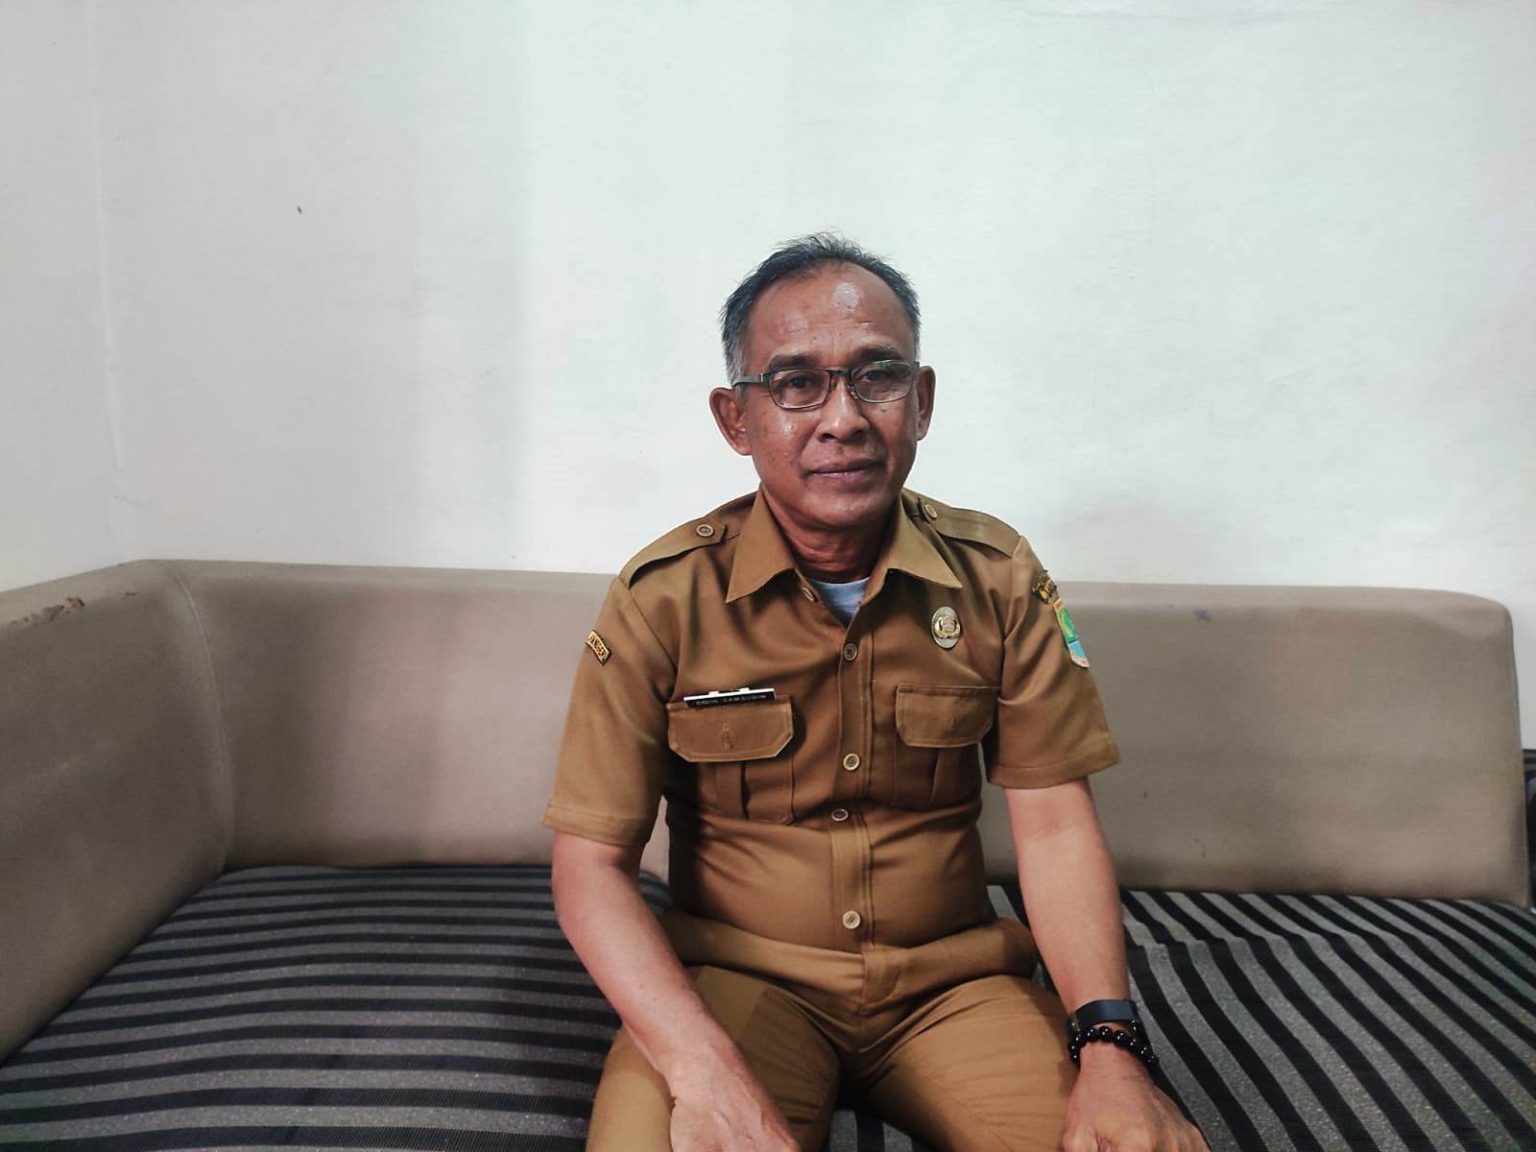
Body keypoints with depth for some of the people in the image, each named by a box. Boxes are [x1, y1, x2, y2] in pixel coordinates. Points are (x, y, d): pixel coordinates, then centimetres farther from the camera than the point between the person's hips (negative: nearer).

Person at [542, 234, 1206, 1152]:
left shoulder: (1001, 578, -4)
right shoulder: (664, 598, -11)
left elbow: (1054, 826, -4)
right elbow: (593, 862, -11)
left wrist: (1109, 1042, -19)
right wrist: (706, 1071, -26)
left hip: (953, 979, 3)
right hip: (738, 975, -2)